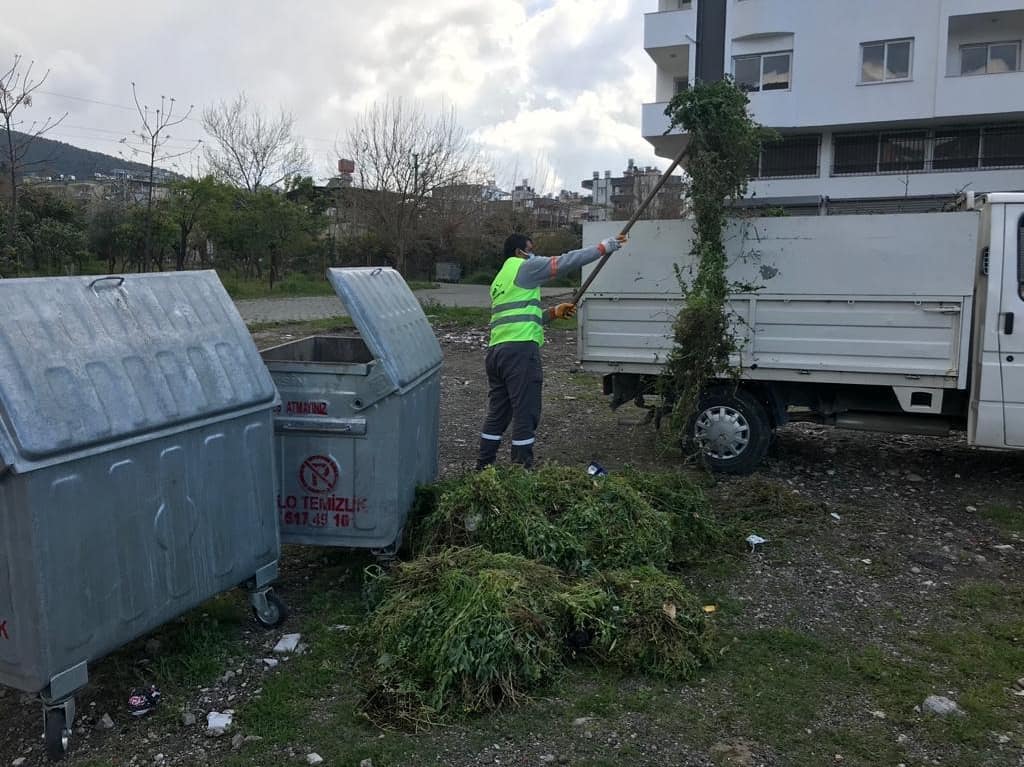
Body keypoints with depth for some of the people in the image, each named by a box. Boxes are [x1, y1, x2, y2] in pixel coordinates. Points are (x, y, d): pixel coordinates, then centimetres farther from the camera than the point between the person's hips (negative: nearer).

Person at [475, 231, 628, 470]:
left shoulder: (500, 280, 27)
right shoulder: (524, 267, 1)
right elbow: (566, 262, -4)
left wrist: (553, 313, 23)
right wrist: (604, 247, 2)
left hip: (496, 350, 9)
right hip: (520, 349, -9)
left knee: (497, 412, 14)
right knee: (525, 413, -4)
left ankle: (483, 466, 18)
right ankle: (522, 468, -2)